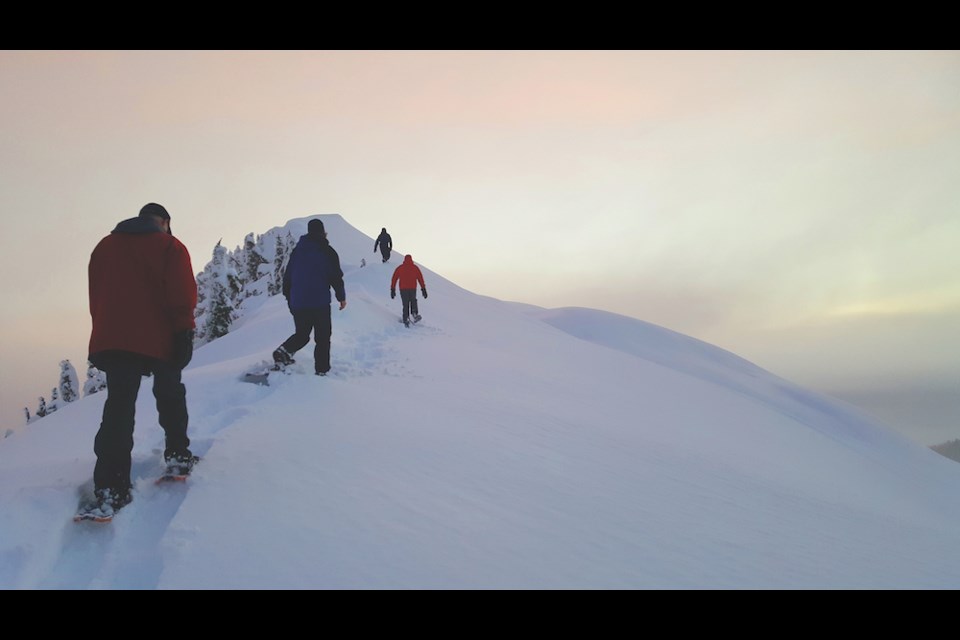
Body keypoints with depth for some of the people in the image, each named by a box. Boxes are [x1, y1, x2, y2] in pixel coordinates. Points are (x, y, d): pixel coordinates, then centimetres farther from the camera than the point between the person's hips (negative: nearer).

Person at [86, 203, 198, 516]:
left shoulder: (104, 246, 16)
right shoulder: (170, 246, 2)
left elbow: (95, 296, 16)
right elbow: (182, 294, -9)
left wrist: (108, 330, 18)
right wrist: (184, 331, -8)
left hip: (111, 338, 3)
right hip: (158, 339, -3)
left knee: (118, 406, -1)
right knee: (170, 395, 19)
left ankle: (110, 486, -10)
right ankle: (177, 453, 21)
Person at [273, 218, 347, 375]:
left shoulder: (297, 250, 11)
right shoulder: (327, 251, -3)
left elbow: (287, 277, 15)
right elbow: (336, 276, -4)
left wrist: (289, 298, 24)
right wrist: (342, 297, 8)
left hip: (298, 303, 4)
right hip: (320, 302, -4)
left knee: (301, 334, 16)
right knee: (322, 338, 4)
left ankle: (285, 350, -11)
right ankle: (321, 370, 0)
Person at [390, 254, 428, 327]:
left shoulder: (399, 268, 8)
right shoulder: (415, 268, 6)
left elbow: (394, 279, 5)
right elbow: (420, 278, 3)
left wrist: (393, 290, 8)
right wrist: (423, 289, 4)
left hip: (403, 289, 0)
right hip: (413, 288, 0)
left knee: (405, 305, 11)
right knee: (413, 301, 20)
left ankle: (406, 319, 1)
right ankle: (415, 314, -4)